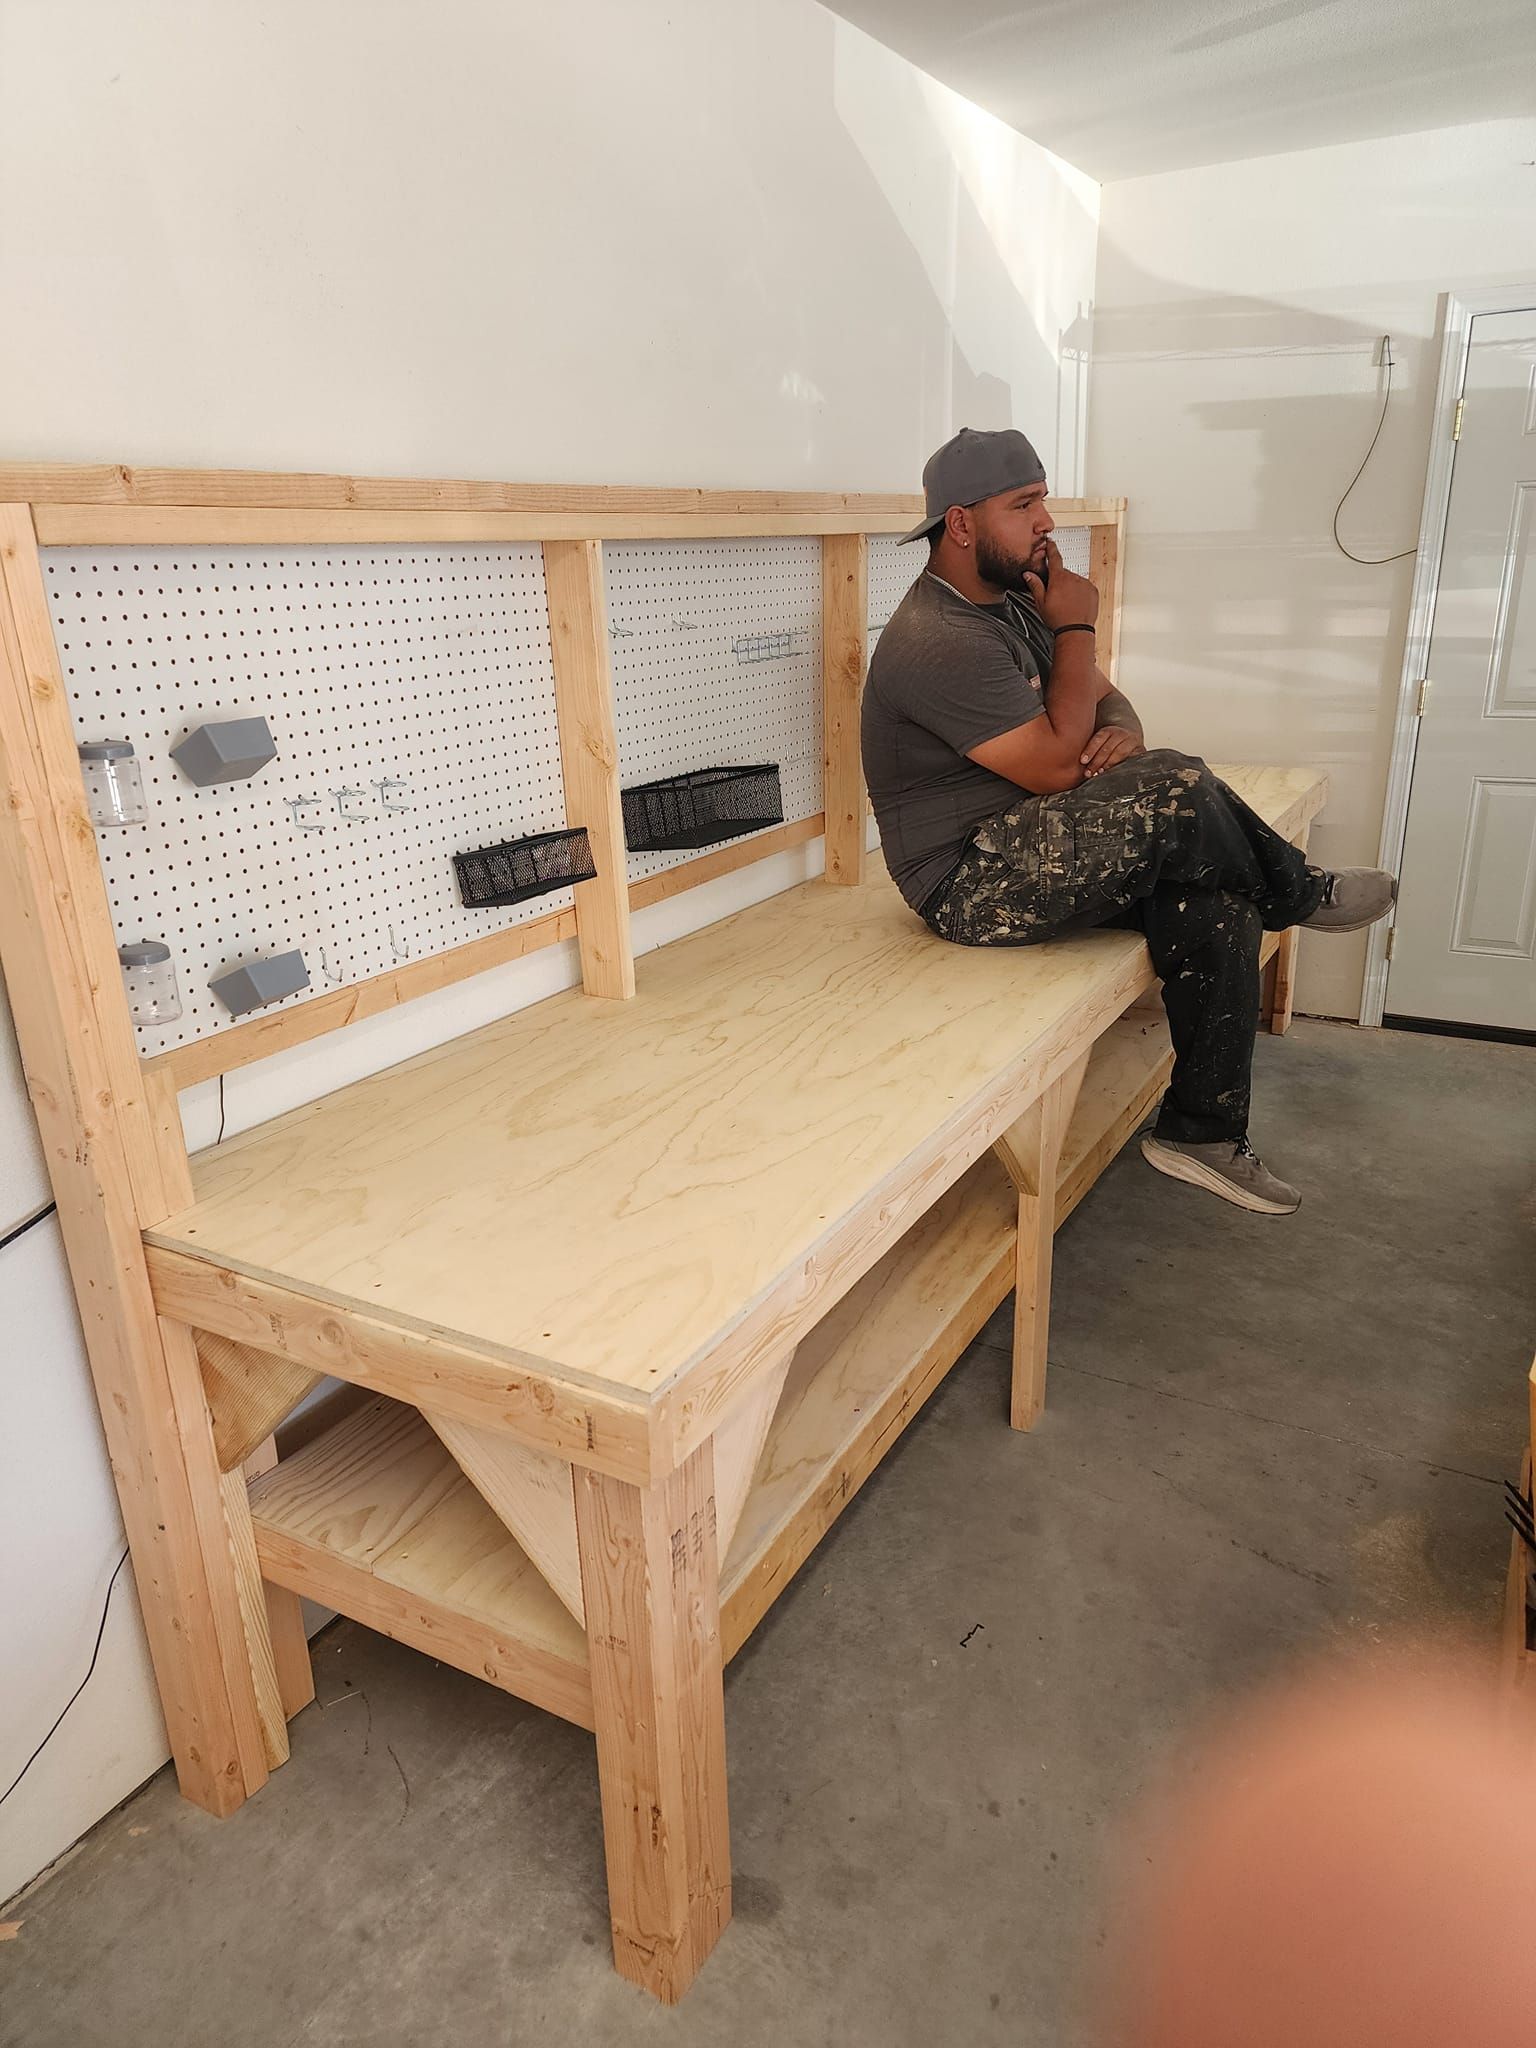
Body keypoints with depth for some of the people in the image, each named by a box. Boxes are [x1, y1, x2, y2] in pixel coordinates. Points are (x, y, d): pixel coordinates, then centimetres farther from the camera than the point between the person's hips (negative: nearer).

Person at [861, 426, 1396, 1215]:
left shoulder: (1015, 603, 12)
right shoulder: (937, 641, -21)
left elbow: (1106, 699, 15)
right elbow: (1055, 766, -23)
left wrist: (1120, 731, -11)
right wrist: (1075, 629, -12)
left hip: (1032, 851, 10)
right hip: (969, 888, -10)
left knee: (1216, 899, -12)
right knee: (1177, 793, -26)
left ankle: (1203, 1130, -4)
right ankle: (1299, 893, 6)